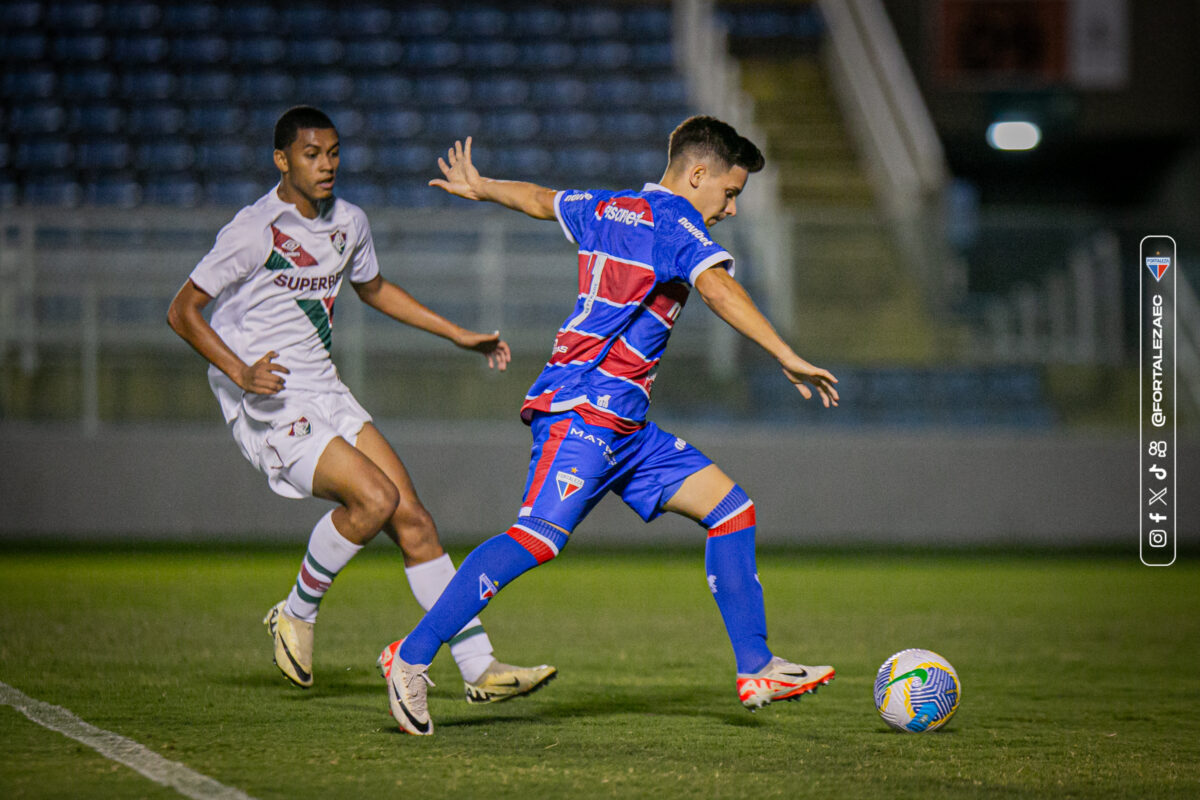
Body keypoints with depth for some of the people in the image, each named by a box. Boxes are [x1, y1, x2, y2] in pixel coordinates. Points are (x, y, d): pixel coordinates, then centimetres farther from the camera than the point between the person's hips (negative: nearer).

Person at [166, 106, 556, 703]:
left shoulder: (348, 223, 8)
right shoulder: (253, 231, -14)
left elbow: (373, 289, 29)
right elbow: (183, 311, -12)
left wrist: (459, 335, 27)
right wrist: (241, 373, -26)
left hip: (326, 396, 7)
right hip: (268, 408, -7)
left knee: (410, 515, -4)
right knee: (375, 497, -24)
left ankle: (479, 668, -3)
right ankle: (296, 615, 0)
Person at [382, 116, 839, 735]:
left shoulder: (607, 210, 20)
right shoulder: (673, 220, -7)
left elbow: (538, 198, 38)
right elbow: (717, 288, -24)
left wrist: (478, 187, 57)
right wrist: (788, 359, -28)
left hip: (623, 428, 11)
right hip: (583, 410, -11)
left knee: (730, 507, 7)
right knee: (539, 536, -24)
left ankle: (755, 669, 6)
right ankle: (413, 658, -20)